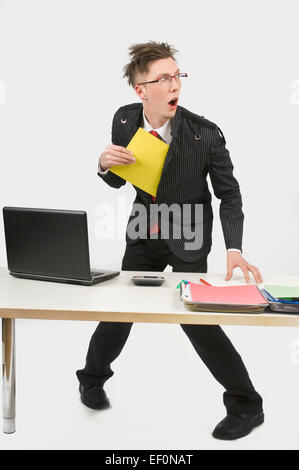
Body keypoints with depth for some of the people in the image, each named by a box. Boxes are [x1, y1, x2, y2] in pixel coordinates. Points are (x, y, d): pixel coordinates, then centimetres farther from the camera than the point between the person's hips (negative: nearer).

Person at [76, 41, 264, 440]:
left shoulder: (205, 134, -23)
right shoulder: (124, 120, -11)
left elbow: (229, 193, -13)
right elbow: (118, 181, 3)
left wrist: (234, 250, -27)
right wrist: (106, 164, -21)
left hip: (188, 238, -3)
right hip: (144, 232, 4)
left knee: (195, 315, -8)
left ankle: (246, 404, 11)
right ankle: (93, 376, 40)